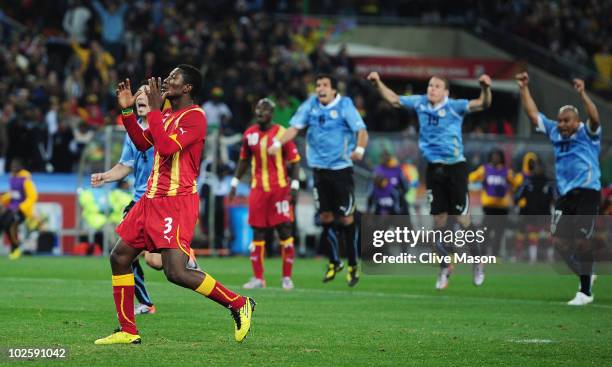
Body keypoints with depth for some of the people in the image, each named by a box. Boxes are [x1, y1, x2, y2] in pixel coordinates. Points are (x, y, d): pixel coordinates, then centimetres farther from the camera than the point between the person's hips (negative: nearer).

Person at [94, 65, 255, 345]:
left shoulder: (195, 117, -13)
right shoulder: (168, 115, 17)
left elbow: (166, 147, -24)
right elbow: (143, 143, 24)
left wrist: (154, 110, -17)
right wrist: (127, 111, 16)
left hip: (177, 203, -10)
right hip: (152, 199, 10)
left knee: (176, 272, -18)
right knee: (120, 257, 9)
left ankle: (239, 304, -3)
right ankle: (128, 331, 16)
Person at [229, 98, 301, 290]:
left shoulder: (282, 134, -6)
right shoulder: (249, 134, 7)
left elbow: (294, 161, -3)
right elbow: (244, 160, 20)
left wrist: (294, 186, -11)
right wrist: (235, 183, 17)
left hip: (280, 189, -4)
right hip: (258, 189, 4)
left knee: (285, 231, -4)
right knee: (257, 233, 2)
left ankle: (287, 277, 6)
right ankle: (258, 278, 8)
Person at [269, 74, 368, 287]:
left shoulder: (344, 106, -7)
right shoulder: (311, 105, 4)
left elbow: (361, 131, -14)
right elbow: (295, 127, 0)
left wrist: (359, 149, -34)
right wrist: (278, 143, -17)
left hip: (341, 168, -4)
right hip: (319, 168, 4)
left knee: (346, 218, -2)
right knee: (325, 216, 5)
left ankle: (353, 266, 9)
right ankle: (334, 262, 21)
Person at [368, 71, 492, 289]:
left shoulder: (454, 107, -10)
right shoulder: (420, 103, 5)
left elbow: (482, 104, -22)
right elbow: (394, 99, 17)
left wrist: (486, 89, -41)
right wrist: (378, 83, 6)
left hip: (455, 167, -4)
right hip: (434, 169, 4)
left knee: (463, 220, -3)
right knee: (439, 221, 5)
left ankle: (478, 264, 16)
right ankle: (444, 268, 18)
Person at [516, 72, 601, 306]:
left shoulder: (587, 133, -2)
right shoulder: (554, 132, 13)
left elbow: (594, 118, -23)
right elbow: (533, 114, 16)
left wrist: (582, 95, -35)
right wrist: (524, 89, 9)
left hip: (586, 192, -6)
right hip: (565, 194, 6)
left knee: (581, 241, -10)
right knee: (559, 241, 0)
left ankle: (585, 291, -2)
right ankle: (585, 275, 22)